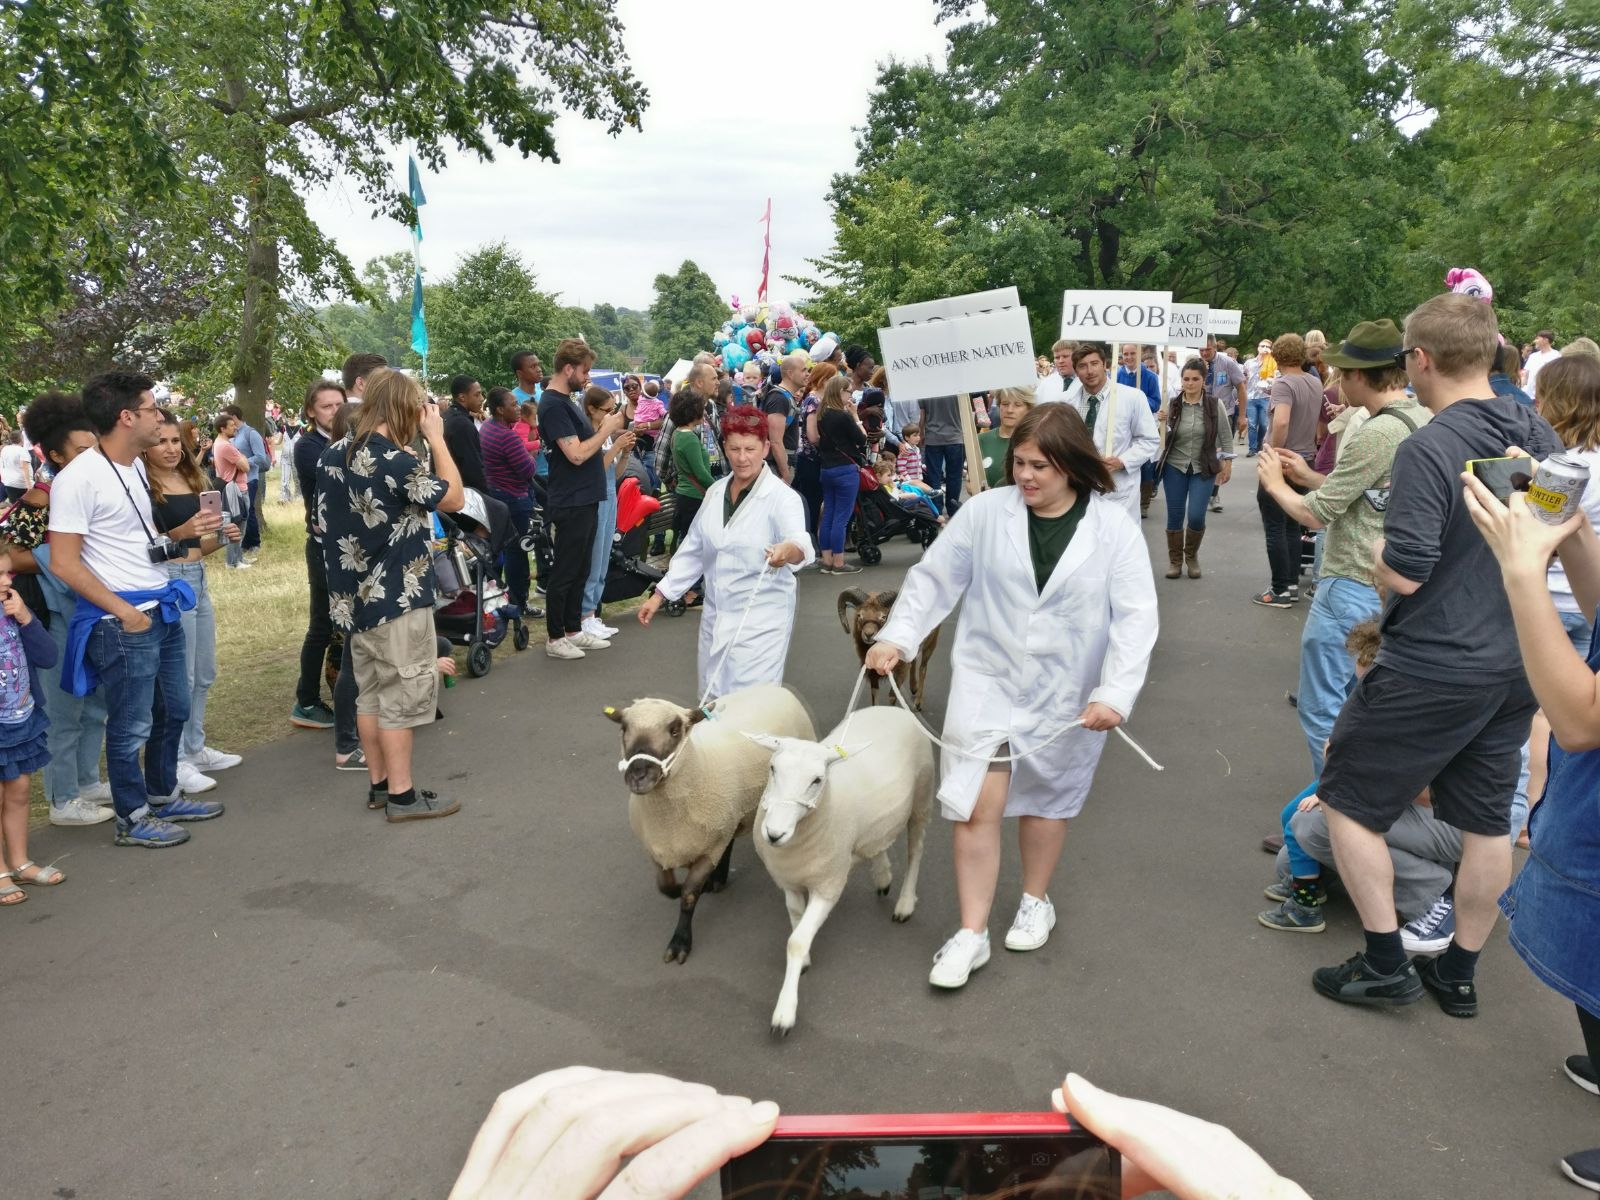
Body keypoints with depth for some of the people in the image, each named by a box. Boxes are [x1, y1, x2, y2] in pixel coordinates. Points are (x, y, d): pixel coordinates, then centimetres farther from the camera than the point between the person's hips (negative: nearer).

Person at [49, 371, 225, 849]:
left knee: (174, 709, 20)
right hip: (124, 621, -9)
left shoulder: (135, 466, 9)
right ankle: (132, 820, 20)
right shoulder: (78, 477, -18)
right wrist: (123, 611, -17)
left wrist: (186, 531, 10)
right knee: (132, 726, 4)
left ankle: (163, 796, 37)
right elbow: (63, 564, -18)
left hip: (163, 609, 9)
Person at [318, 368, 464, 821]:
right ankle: (401, 795, 6)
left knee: (369, 692, 14)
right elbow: (454, 498, -9)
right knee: (401, 694, 0)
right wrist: (436, 437, -4)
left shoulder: (333, 455, 5)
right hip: (396, 597, -8)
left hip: (353, 594, 8)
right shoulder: (398, 462, -20)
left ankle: (378, 784, 23)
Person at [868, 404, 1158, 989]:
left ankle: (1036, 901, 42)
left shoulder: (1114, 526, -9)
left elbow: (1135, 616, -12)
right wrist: (896, 636, -12)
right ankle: (971, 933, 11)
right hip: (987, 679, 0)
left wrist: (1115, 693, -22)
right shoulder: (984, 511, -8)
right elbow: (934, 578, -1)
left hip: (1066, 693, 0)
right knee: (977, 807, -4)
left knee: (1047, 800, 17)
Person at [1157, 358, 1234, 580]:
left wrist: (1227, 464, 2)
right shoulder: (1172, 405, -6)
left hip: (1203, 469, -1)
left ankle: (1192, 556, 21)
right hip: (1175, 467, 1)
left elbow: (1226, 436, 2)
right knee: (1175, 516, 5)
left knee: (1196, 517, -7)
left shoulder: (1215, 405, -7)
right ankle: (1175, 560, 23)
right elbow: (1163, 439, -2)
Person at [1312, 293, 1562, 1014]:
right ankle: (1459, 974, 30)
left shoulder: (1428, 448, -22)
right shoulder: (1541, 437, 2)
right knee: (1488, 821, 16)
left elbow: (1402, 575, -24)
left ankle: (1386, 964, 16)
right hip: (1516, 664, 8)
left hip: (1433, 670, -8)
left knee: (1347, 799, 9)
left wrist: (1374, 544, -5)